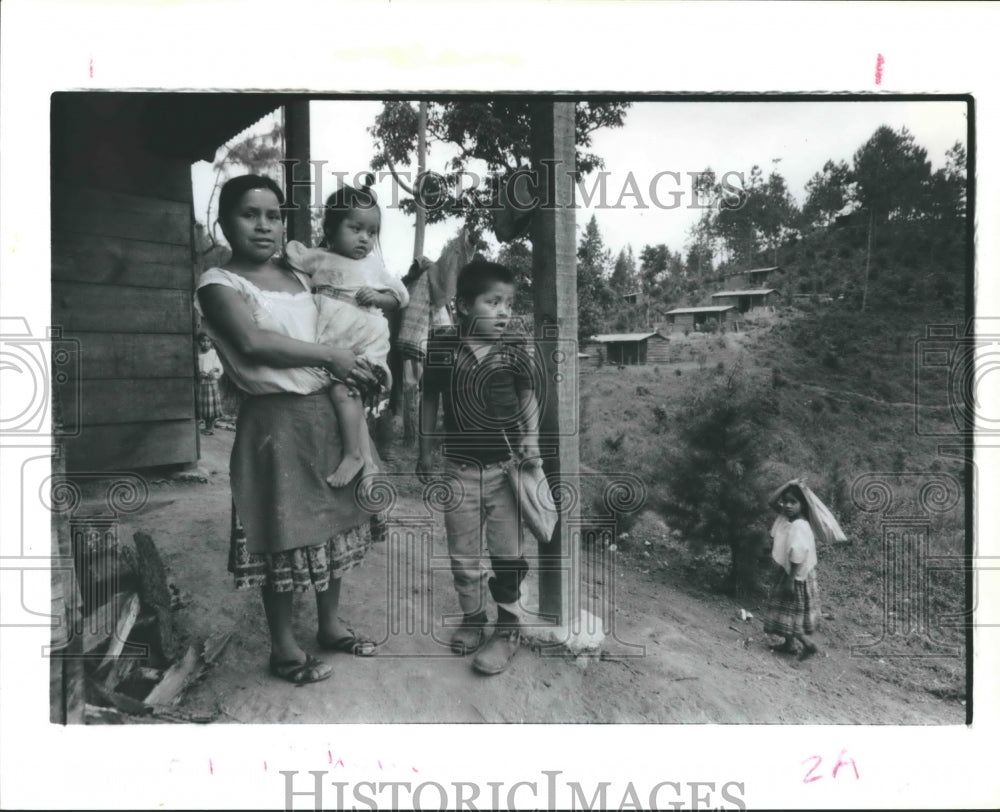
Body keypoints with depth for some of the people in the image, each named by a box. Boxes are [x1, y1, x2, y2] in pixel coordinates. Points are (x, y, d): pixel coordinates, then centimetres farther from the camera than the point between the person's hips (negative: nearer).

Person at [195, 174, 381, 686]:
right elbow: (253, 342, -21)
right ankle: (283, 649, 20)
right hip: (274, 418, -6)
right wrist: (331, 357, -18)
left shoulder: (300, 278, 13)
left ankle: (330, 625, 32)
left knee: (333, 521, 14)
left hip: (324, 411, 7)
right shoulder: (219, 282, -6)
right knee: (284, 534, 2)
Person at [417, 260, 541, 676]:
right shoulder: (443, 349, -5)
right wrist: (425, 452, 7)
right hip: (460, 469, 1)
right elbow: (430, 400, 5)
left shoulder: (514, 355, -5)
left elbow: (528, 402, 5)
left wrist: (530, 440, -12)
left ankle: (508, 630, 22)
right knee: (462, 555, 13)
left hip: (505, 467, -1)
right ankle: (472, 618, 33)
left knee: (507, 552, 6)